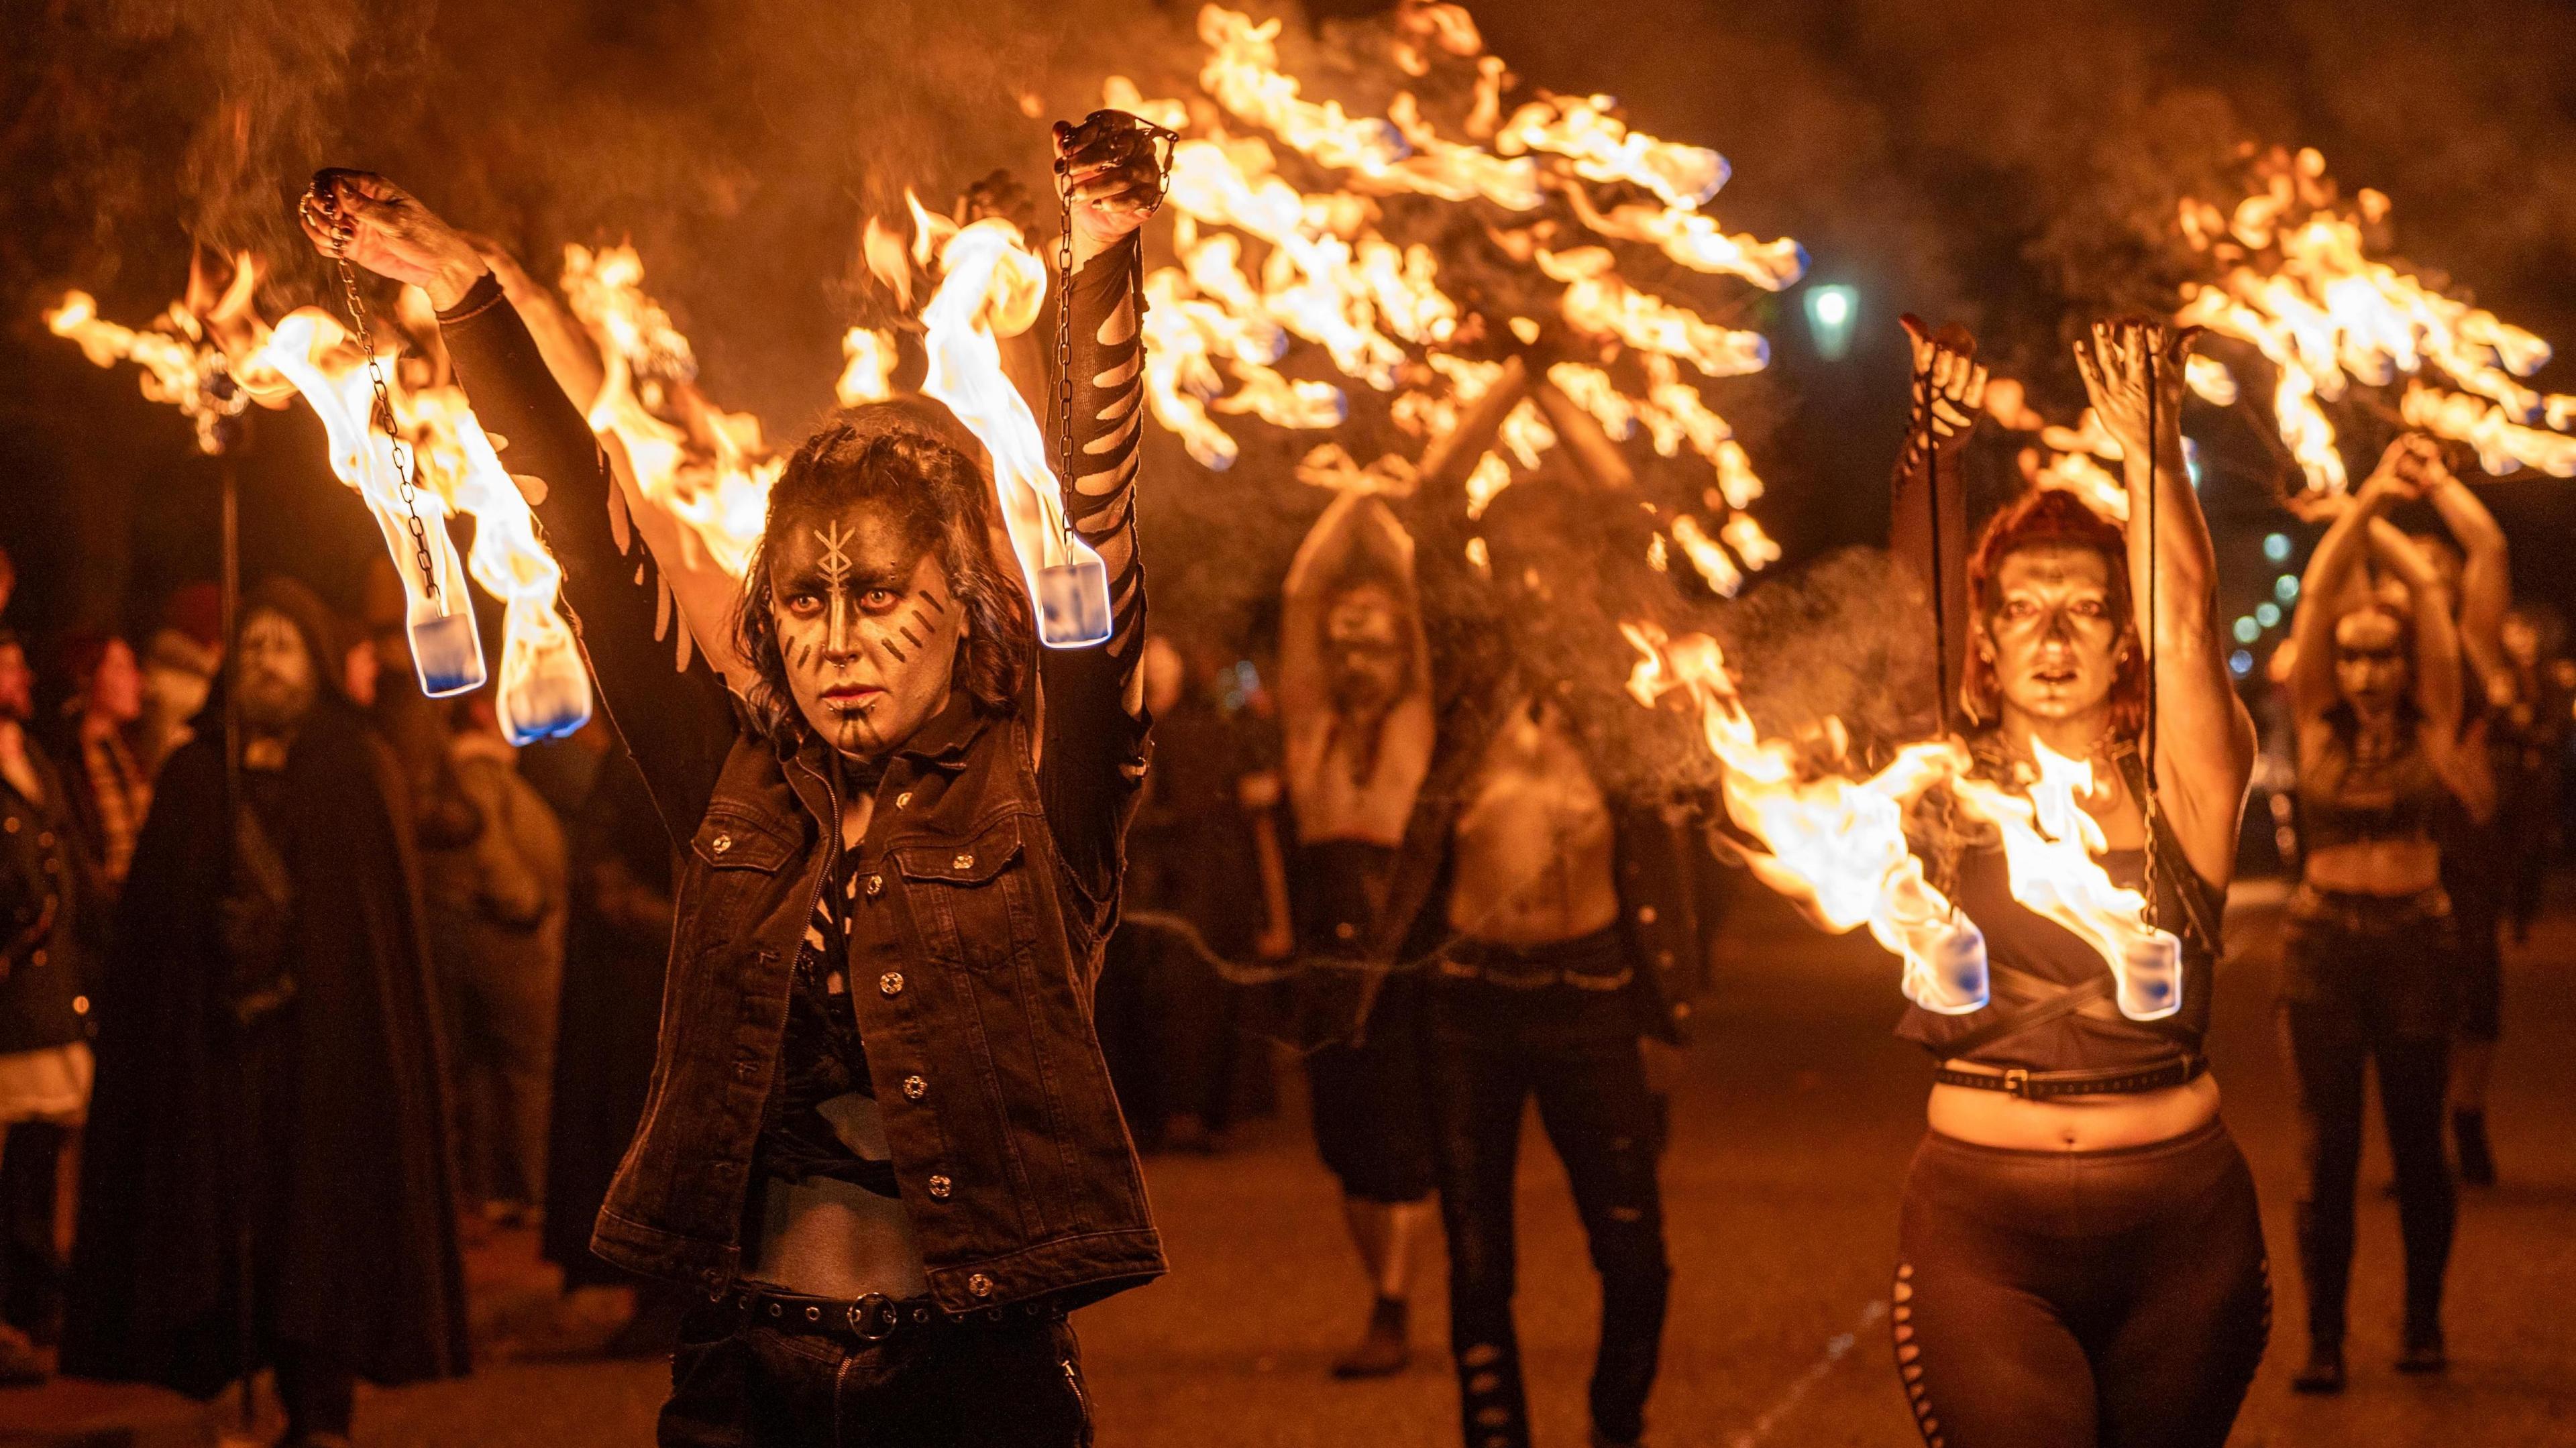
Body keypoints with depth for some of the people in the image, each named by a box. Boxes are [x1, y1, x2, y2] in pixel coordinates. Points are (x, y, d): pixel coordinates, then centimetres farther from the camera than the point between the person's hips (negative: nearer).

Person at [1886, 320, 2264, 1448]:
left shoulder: (2179, 787, 2)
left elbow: (2184, 627, -13)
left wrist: (2152, 455, -27)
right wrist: (1931, 455, -27)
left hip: (2182, 1229, 1)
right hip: (1984, 1230, -1)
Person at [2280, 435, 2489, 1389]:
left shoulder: (2434, 729, 2)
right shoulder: (2318, 728, 3)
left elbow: (2428, 585, -4)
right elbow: (2316, 596, -7)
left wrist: (2375, 514, 2)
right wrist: (2367, 499, -16)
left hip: (2417, 943, 0)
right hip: (2324, 944, 0)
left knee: (2418, 1144, 6)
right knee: (2327, 1149, -2)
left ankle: (2424, 1325, 22)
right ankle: (2323, 1339, 0)